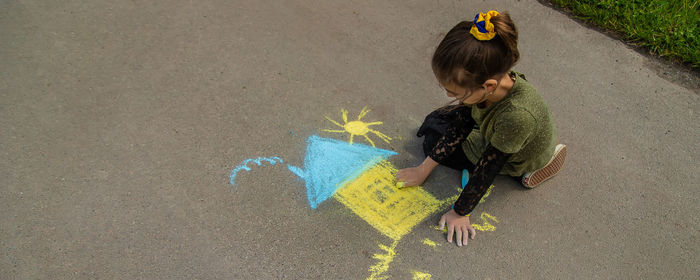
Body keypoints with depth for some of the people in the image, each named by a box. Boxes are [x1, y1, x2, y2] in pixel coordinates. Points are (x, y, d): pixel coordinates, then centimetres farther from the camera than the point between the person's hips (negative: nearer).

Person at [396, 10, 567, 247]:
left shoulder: (517, 116, -47)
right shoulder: (495, 81, -27)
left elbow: (487, 167, -33)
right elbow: (459, 124, -14)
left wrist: (459, 213, -18)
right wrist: (423, 170, -8)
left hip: (516, 165, -6)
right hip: (491, 135, 6)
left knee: (434, 139, -1)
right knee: (436, 121, 12)